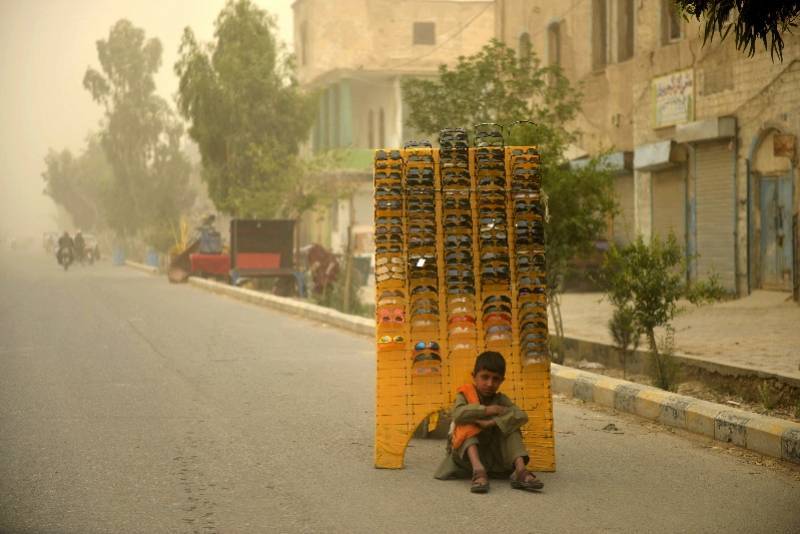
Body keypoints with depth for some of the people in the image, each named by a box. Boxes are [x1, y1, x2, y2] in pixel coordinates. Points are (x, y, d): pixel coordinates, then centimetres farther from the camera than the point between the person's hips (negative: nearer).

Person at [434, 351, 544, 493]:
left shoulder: (501, 400, 4)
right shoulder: (465, 394, -1)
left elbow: (522, 417, -17)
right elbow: (457, 414, -26)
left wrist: (492, 422, -29)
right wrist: (487, 410, -24)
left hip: (494, 457, 2)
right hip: (467, 454, -2)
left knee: (510, 425, -14)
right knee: (468, 426, -26)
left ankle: (520, 470, -34)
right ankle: (478, 470, -49)